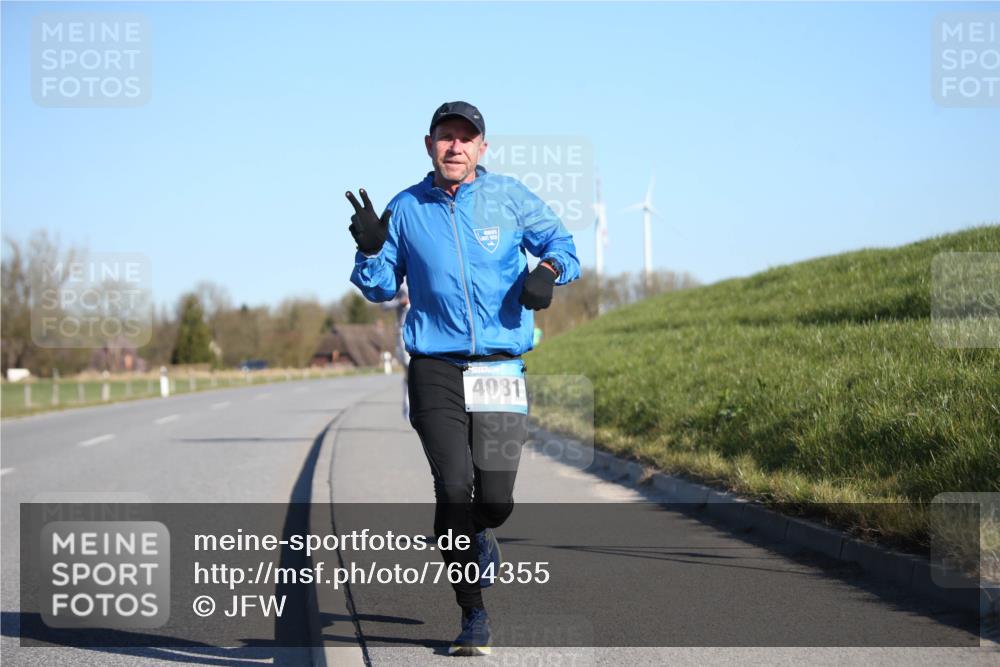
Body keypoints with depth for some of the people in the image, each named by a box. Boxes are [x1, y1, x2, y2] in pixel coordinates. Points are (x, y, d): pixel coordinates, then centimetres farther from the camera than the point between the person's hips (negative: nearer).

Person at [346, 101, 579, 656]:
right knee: (454, 487, -13)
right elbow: (381, 288, 14)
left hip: (501, 368, 0)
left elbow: (560, 242, 14)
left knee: (495, 498, -6)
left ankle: (478, 537, 34)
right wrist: (370, 249, -6)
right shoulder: (406, 209, 6)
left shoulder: (509, 197, 4)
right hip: (435, 370, 0)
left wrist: (548, 268, -8)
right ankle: (473, 616, 1)